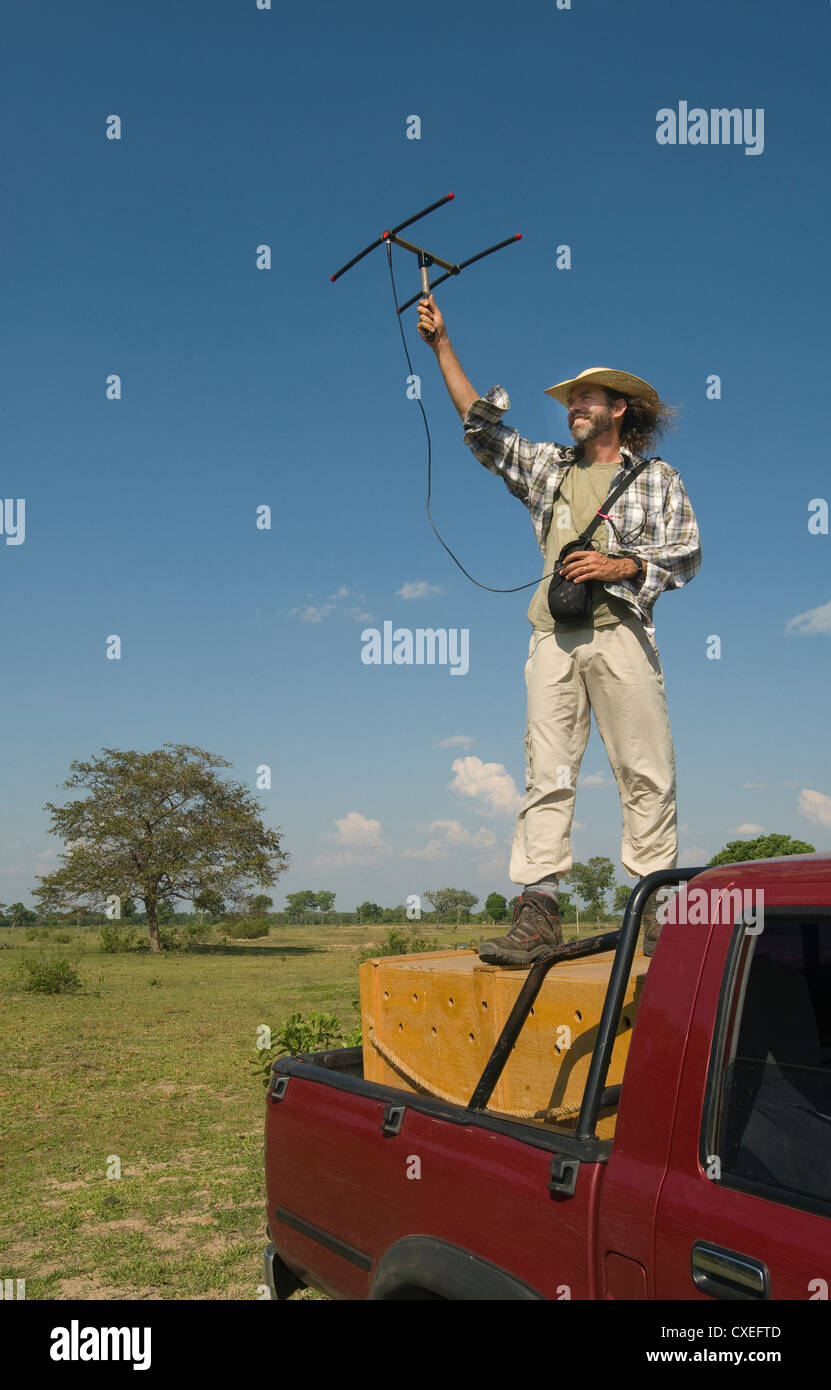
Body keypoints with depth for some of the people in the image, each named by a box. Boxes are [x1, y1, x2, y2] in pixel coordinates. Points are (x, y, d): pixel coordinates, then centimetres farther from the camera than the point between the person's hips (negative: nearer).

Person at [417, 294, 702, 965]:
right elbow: (480, 424, 16)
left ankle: (658, 911, 0)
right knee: (548, 771, -4)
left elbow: (687, 555, 7)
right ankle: (538, 911, -5)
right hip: (555, 638, 3)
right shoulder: (547, 466, 20)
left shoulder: (658, 479, 13)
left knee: (647, 771, -5)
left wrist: (620, 566, -8)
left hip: (622, 634, -2)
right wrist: (441, 343, 13)